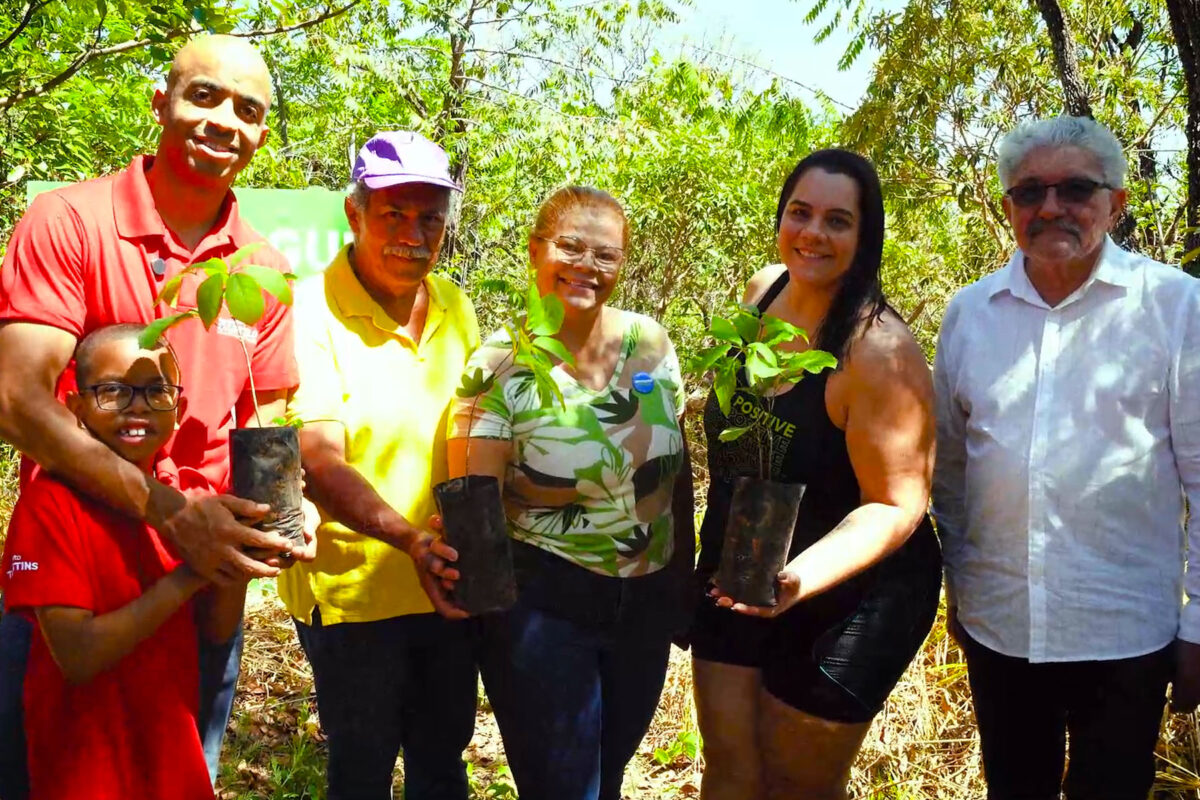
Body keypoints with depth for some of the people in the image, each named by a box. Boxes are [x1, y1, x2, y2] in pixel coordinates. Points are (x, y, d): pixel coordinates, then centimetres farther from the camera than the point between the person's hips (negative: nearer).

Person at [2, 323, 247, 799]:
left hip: (175, 748, 5)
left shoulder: (193, 492, -2)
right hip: (84, 760, -4)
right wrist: (190, 574, -27)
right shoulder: (51, 500, -16)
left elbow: (218, 629, -3)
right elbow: (77, 656, -22)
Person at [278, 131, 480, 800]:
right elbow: (319, 461, -22)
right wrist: (412, 539, -35)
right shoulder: (311, 310, -14)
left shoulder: (455, 306, 5)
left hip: (450, 587, 6)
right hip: (351, 590, -5)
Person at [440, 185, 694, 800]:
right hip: (542, 605, -4)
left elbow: (677, 469, 8)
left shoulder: (651, 343, -2)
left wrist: (685, 580, 11)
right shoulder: (500, 364, -14)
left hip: (647, 604, 5)